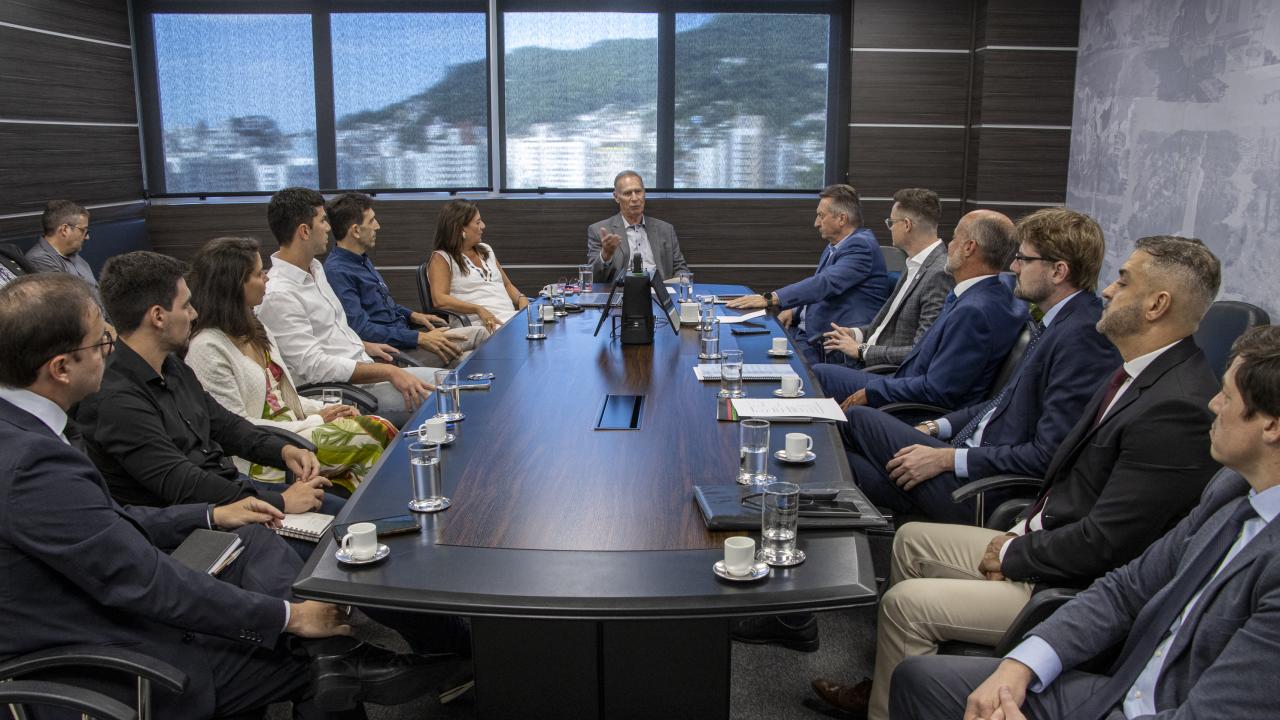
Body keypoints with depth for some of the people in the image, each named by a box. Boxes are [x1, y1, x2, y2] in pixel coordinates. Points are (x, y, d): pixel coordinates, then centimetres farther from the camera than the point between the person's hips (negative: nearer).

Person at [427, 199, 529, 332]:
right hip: (480, 323, -6)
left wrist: (521, 298, 6)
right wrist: (479, 310, -23)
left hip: (511, 316, 7)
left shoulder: (486, 250, 24)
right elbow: (439, 300, -11)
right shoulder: (441, 258, 3)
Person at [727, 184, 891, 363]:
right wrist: (793, 311, 4)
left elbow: (825, 283, -27)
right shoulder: (833, 246, 17)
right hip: (807, 332, 9)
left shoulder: (862, 246, -14)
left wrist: (770, 299, -32)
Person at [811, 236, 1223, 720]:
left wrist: (1012, 554, -12)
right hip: (1043, 542, 10)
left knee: (905, 604, -14)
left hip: (1072, 589, -10)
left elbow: (1103, 545, -26)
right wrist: (1019, 533, 3)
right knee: (911, 540, 15)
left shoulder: (1178, 408, -27)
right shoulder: (1143, 374, 5)